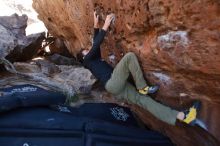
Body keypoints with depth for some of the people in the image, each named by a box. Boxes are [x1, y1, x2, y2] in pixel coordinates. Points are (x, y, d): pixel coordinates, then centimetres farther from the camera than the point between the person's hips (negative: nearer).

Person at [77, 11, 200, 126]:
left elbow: (96, 43, 31)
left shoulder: (96, 58, 32)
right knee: (129, 56, -18)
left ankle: (183, 116, -12)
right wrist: (105, 26, -2)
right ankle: (143, 88, -13)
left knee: (143, 99, -6)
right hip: (112, 84, -8)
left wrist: (96, 25, 24)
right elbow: (96, 44, -4)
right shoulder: (87, 60, 10)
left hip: (118, 87, 8)